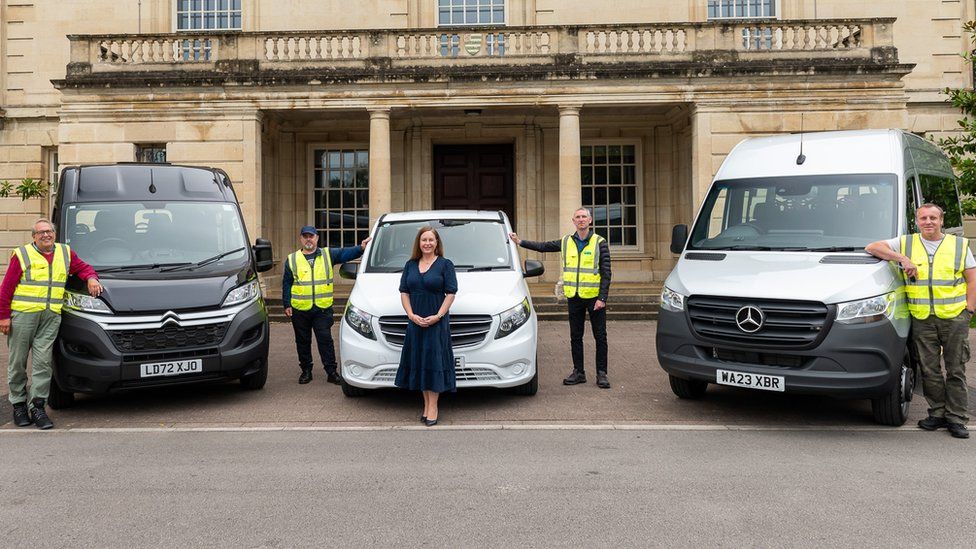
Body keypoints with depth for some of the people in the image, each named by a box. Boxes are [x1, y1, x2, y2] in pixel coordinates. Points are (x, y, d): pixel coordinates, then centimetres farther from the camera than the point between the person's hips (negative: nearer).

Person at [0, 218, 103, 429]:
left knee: (43, 362, -3)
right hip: (23, 314, -2)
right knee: (18, 362, 5)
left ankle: (37, 407, 2)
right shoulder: (22, 254, 2)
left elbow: (83, 267, 28)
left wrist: (91, 278, 4)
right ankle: (18, 404, 17)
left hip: (51, 317, 2)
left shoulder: (66, 253, 13)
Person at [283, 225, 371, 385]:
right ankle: (306, 370, 23)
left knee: (325, 340, -2)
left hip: (323, 308, -2)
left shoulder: (328, 255, 7)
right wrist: (287, 305, 3)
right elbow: (286, 284, 10)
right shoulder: (292, 259, 10)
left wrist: (361, 248, -27)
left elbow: (344, 253, -8)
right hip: (300, 309, 2)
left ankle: (331, 371, 4)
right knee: (303, 341, 10)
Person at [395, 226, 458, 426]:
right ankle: (426, 404, 17)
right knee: (419, 361, 7)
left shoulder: (445, 264, -1)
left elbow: (451, 293, -5)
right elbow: (404, 292, 8)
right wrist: (411, 315, -6)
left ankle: (433, 406, -1)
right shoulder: (410, 265, 12)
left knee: (434, 360, -4)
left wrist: (438, 316, -15)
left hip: (437, 321, -4)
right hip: (415, 321, 4)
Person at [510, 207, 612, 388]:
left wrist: (602, 298, -14)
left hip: (594, 297, -4)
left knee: (600, 336, 2)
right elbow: (543, 246, 18)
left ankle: (601, 373, 10)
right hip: (574, 297, 4)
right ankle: (578, 372, 20)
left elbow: (606, 273, -7)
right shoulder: (566, 242, 7)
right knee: (575, 337, 10)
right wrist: (520, 242, 12)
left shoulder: (599, 243, -4)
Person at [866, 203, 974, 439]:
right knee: (929, 370, 5)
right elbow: (872, 247, 1)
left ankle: (956, 419, 12)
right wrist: (902, 259, -9)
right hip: (922, 320, 0)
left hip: (954, 318, 0)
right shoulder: (906, 243, 8)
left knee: (956, 370, 4)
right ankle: (938, 413, 18)